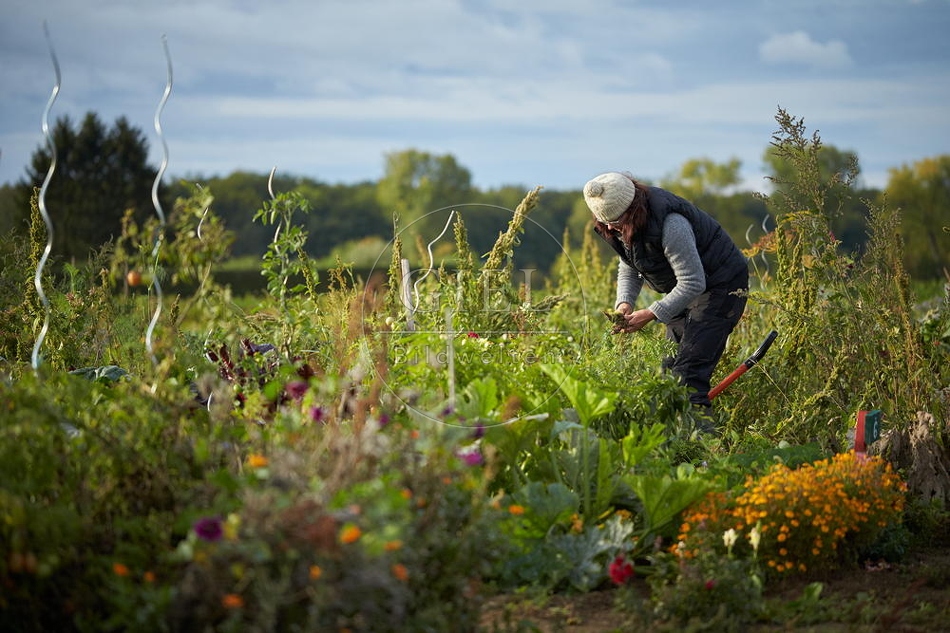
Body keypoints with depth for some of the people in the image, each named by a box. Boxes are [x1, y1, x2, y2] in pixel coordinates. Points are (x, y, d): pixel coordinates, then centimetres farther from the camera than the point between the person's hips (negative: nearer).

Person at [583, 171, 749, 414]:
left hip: (720, 286, -9)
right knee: (669, 368, 8)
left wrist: (651, 314, -30)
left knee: (689, 370, -20)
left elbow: (693, 283, -31)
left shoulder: (670, 224, -33)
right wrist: (624, 303, -12)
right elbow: (628, 269, 7)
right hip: (683, 290, 9)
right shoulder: (621, 226, -6)